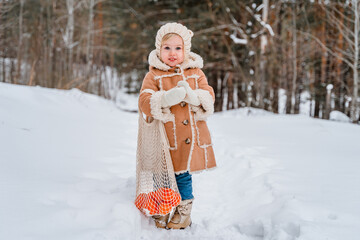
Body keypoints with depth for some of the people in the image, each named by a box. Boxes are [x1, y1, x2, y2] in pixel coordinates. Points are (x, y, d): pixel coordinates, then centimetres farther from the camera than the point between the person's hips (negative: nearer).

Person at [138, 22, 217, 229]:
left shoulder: (196, 73, 9)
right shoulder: (154, 75, 1)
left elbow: (209, 98, 1)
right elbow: (145, 102, -10)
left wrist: (193, 96, -20)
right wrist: (165, 99, -27)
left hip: (192, 137, 2)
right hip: (166, 138, -2)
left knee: (183, 176, 10)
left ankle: (183, 214, 30)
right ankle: (162, 214, 27)